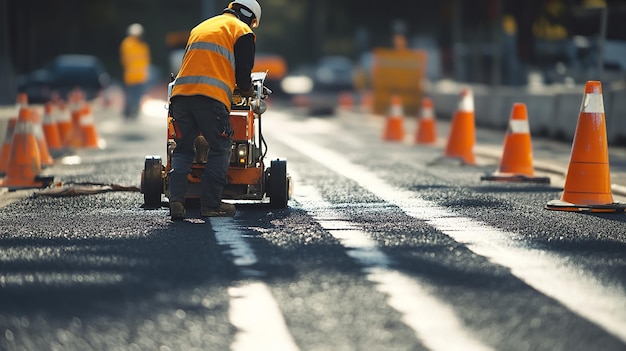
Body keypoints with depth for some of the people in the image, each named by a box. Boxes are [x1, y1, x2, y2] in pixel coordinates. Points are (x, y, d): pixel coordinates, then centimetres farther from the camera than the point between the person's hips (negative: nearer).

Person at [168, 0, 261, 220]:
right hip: (211, 96, -6)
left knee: (183, 149, 12)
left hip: (180, 94, 6)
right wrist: (247, 92, 29)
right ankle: (211, 205, 2)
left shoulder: (200, 27, 32)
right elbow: (243, 72, 6)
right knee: (221, 148, 7)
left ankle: (176, 201, -3)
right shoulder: (243, 32, 11)